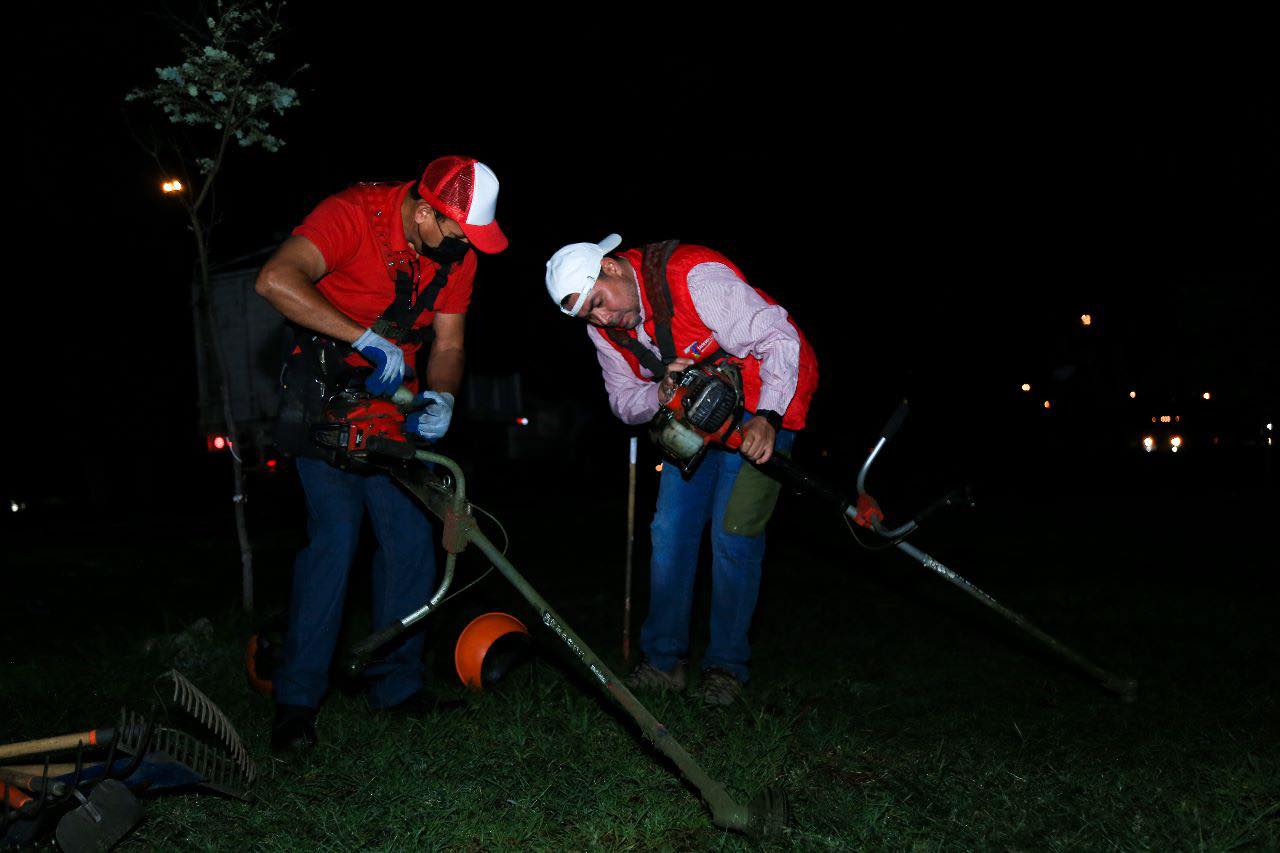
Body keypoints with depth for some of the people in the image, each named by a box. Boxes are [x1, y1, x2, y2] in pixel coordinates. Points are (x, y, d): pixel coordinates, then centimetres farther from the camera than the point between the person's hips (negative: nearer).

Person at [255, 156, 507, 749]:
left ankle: (397, 683, 11)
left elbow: (447, 343, 1)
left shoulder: (457, 251, -5)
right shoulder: (355, 213, -23)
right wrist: (367, 339, -39)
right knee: (336, 532, -14)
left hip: (394, 390, 6)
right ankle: (296, 699, -4)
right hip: (327, 385, -5)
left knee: (411, 533, -2)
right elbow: (276, 280, -38)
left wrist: (440, 398, -20)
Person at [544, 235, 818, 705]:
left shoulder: (695, 277, -31)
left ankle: (726, 665, 4)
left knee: (733, 534, -11)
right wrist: (661, 393, -23)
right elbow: (624, 402, 1)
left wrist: (766, 418, -39)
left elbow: (781, 339, -29)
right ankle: (663, 660, 14)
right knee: (670, 530, 2)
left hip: (763, 404, -7)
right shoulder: (602, 327, -8)